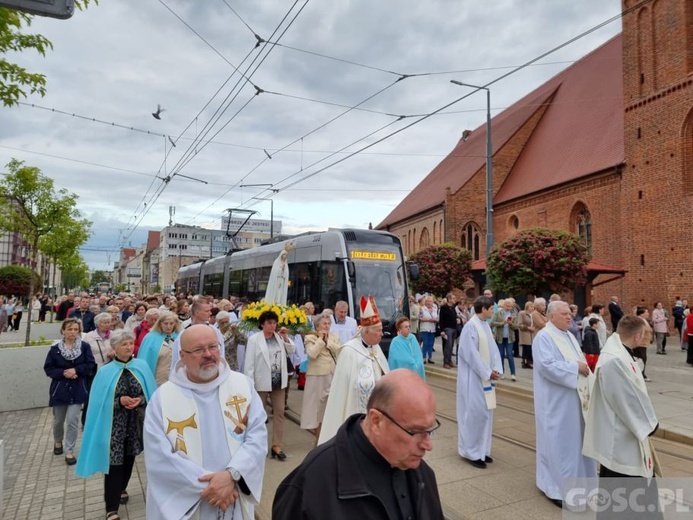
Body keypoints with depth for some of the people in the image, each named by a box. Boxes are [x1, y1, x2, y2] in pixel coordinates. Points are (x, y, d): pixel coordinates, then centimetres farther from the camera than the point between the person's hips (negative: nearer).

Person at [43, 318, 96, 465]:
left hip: (77, 390, -1)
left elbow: (91, 365, -7)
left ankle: (69, 451, 8)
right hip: (59, 389, 2)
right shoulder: (55, 348, -5)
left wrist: (76, 370, -20)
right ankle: (58, 442, 46)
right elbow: (48, 369, -4)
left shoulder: (85, 347, -7)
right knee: (58, 420, 18)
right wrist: (63, 373, -17)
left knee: (72, 421, -6)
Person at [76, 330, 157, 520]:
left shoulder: (142, 367, -3)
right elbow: (100, 400, -5)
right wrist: (120, 400, -20)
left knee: (128, 459, 19)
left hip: (135, 423, 2)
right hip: (114, 425, -2)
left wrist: (139, 400, -18)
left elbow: (151, 394, 1)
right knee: (114, 463, -3)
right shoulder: (105, 372, -7)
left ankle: (122, 489, 44)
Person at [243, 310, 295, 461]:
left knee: (279, 412, 6)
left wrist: (285, 337, -5)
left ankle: (276, 445, 16)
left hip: (278, 382, 4)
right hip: (261, 382, -4)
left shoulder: (279, 337, 3)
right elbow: (249, 363, -11)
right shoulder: (254, 339, -10)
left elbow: (291, 350, 9)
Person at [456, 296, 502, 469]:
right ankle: (471, 452, 8)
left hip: (485, 377, 9)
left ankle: (481, 450, 24)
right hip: (474, 378, -9)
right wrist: (487, 373, -16)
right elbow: (471, 354, -20)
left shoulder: (486, 325, 8)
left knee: (485, 412, 13)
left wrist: (496, 369, -5)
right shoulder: (471, 326, -18)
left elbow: (493, 348, 9)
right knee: (475, 413, -4)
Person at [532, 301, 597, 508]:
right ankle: (557, 488, 12)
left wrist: (585, 366, -1)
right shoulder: (544, 337, -15)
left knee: (575, 440, 16)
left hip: (574, 398, 9)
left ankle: (573, 480, 30)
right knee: (558, 442, 0)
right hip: (556, 401, -9)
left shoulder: (569, 336, 13)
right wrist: (575, 368, -20)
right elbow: (547, 366, -25)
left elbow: (579, 360, 19)